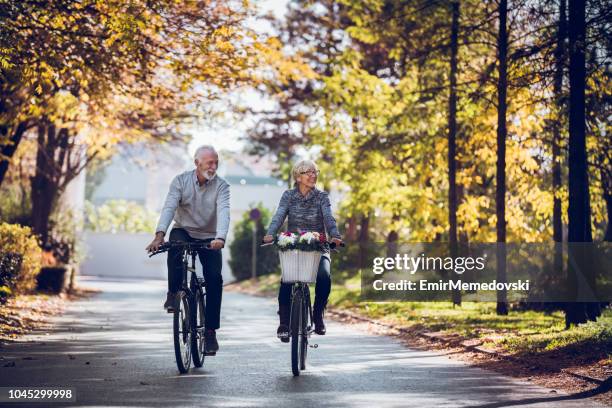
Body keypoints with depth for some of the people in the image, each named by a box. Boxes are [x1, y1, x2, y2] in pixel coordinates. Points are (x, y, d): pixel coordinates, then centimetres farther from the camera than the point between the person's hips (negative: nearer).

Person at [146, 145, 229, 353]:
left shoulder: (221, 186, -9)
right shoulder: (181, 181, -7)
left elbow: (223, 213, -24)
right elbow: (169, 207, -19)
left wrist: (220, 238, -44)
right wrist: (159, 234, -36)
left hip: (209, 238, 0)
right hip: (183, 231, 0)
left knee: (215, 278, -16)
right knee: (175, 245, -36)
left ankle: (210, 330, -7)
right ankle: (174, 293, -20)